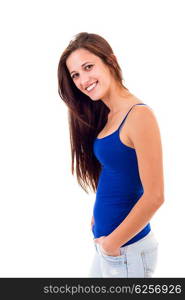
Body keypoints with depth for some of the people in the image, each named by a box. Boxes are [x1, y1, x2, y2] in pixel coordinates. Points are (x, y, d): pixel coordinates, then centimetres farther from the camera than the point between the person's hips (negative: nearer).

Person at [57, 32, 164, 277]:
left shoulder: (140, 115, -19)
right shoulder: (105, 116, 6)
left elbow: (154, 196, -21)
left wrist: (113, 243, -13)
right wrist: (98, 218, 4)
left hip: (127, 248, -7)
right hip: (105, 241, 7)